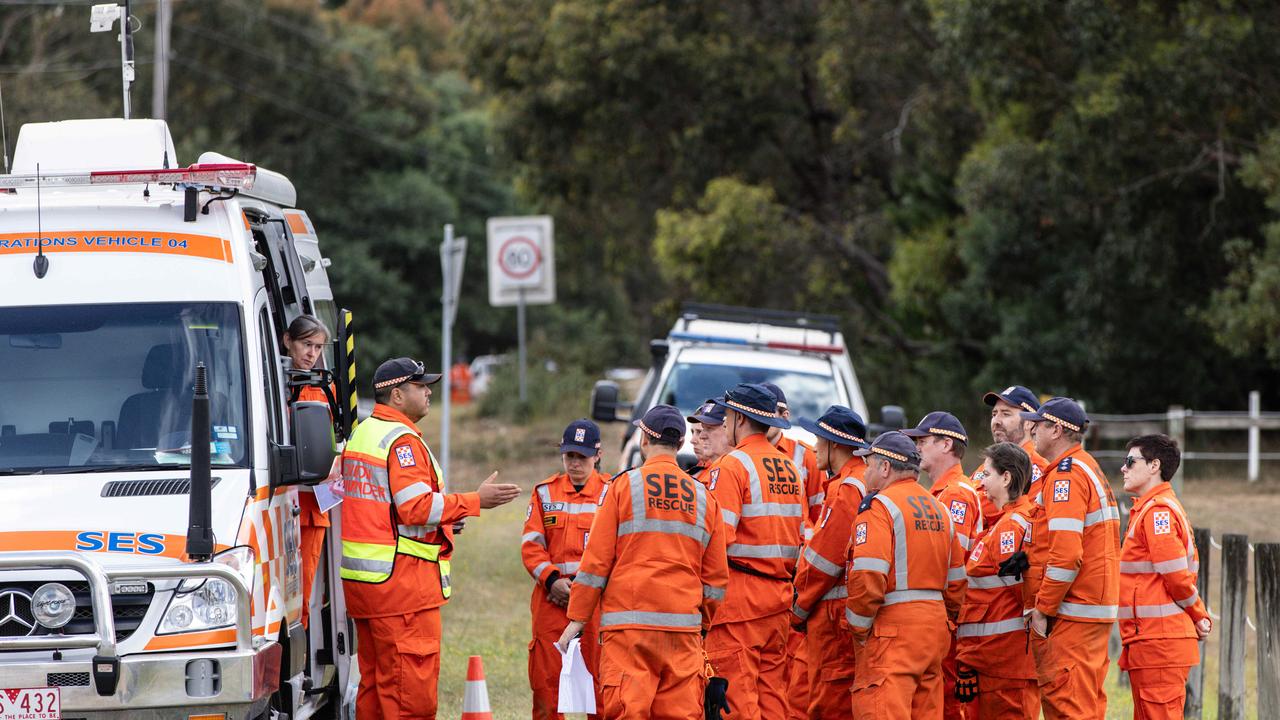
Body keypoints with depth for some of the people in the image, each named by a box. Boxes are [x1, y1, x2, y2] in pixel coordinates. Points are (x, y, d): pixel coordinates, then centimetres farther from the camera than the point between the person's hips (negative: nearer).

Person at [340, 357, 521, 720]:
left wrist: (439, 521, 23)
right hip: (399, 578, -10)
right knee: (411, 682, -9)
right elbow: (417, 507, -21)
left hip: (360, 578, 10)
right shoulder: (402, 440, -13)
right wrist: (476, 501, -17)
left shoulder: (360, 434, 18)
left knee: (375, 680, 13)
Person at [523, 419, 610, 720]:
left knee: (598, 673, -4)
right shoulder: (545, 492, 13)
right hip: (551, 596, 3)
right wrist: (552, 580, -8)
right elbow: (531, 545, 7)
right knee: (545, 676, 1)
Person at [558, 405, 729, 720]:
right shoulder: (703, 496, 12)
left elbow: (596, 561, 0)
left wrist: (576, 619, 5)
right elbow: (716, 577, 14)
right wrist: (704, 625, 25)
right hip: (684, 626, 3)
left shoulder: (624, 485, 1)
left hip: (629, 622, -3)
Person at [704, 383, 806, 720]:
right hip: (780, 596, 8)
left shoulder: (734, 465, -10)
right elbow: (801, 536, 15)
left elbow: (718, 537, -19)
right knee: (772, 690, 9)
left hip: (739, 594, -8)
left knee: (736, 690, -7)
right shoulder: (790, 468, 14)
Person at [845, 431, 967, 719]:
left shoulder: (879, 505, -8)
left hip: (892, 630, -8)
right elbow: (956, 580, 18)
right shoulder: (939, 508, 17)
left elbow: (867, 577, -18)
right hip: (935, 624, 8)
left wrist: (858, 630, -8)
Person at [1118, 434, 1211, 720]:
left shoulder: (1157, 511, -12)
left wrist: (1198, 617, -4)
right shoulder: (1165, 507, 20)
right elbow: (1186, 573, 22)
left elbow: (1177, 576, -17)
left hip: (1158, 640, -10)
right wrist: (1200, 616, 13)